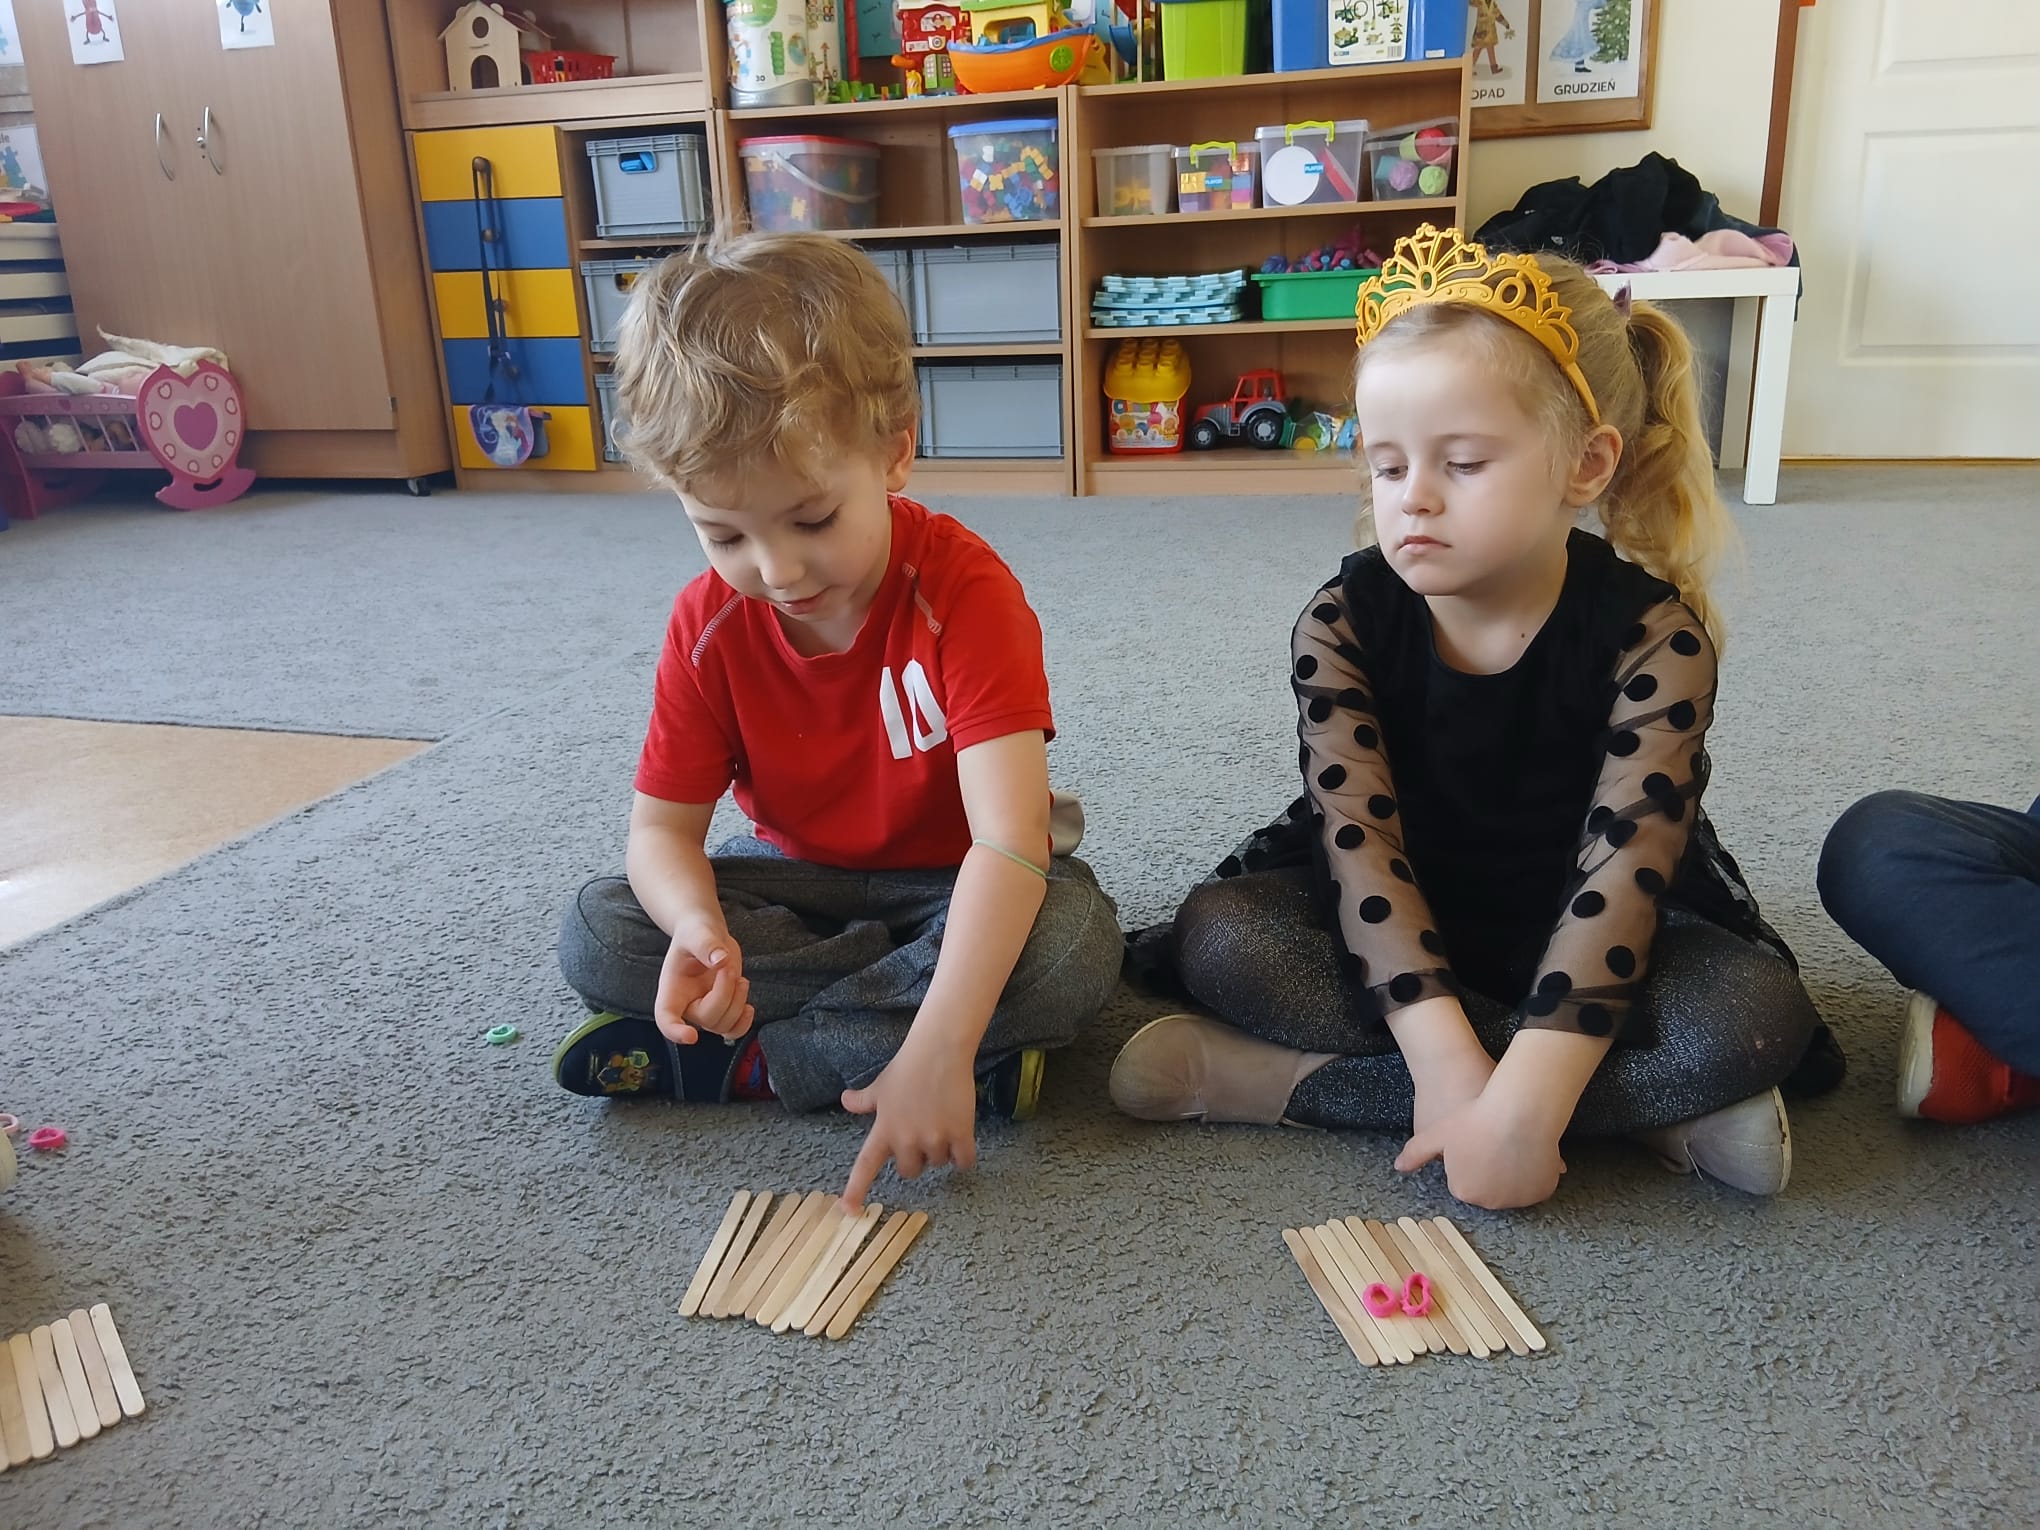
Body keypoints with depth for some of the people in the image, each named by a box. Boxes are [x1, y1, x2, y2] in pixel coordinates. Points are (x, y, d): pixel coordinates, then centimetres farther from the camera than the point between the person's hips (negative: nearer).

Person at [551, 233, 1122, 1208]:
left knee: (1076, 945, -35)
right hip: (798, 880, 4)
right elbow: (663, 827, -10)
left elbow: (1009, 838, -37)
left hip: (958, 884, -3)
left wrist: (936, 1053, -46)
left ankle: (745, 1062, -23)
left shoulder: (965, 590, -28)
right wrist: (699, 928, -35)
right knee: (595, 936, -18)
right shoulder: (710, 623, -13)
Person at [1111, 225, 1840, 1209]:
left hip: (1569, 932, -1)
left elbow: (1620, 871, -28)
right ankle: (1642, 1107, -25)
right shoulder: (1344, 623, -16)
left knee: (1755, 1014, -29)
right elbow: (1362, 844, -23)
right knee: (1220, 935, -25)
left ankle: (1287, 1082, -31)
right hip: (1404, 924, 2)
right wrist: (1447, 1065, -35)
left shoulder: (1653, 635, -19)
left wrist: (1519, 1105, -38)